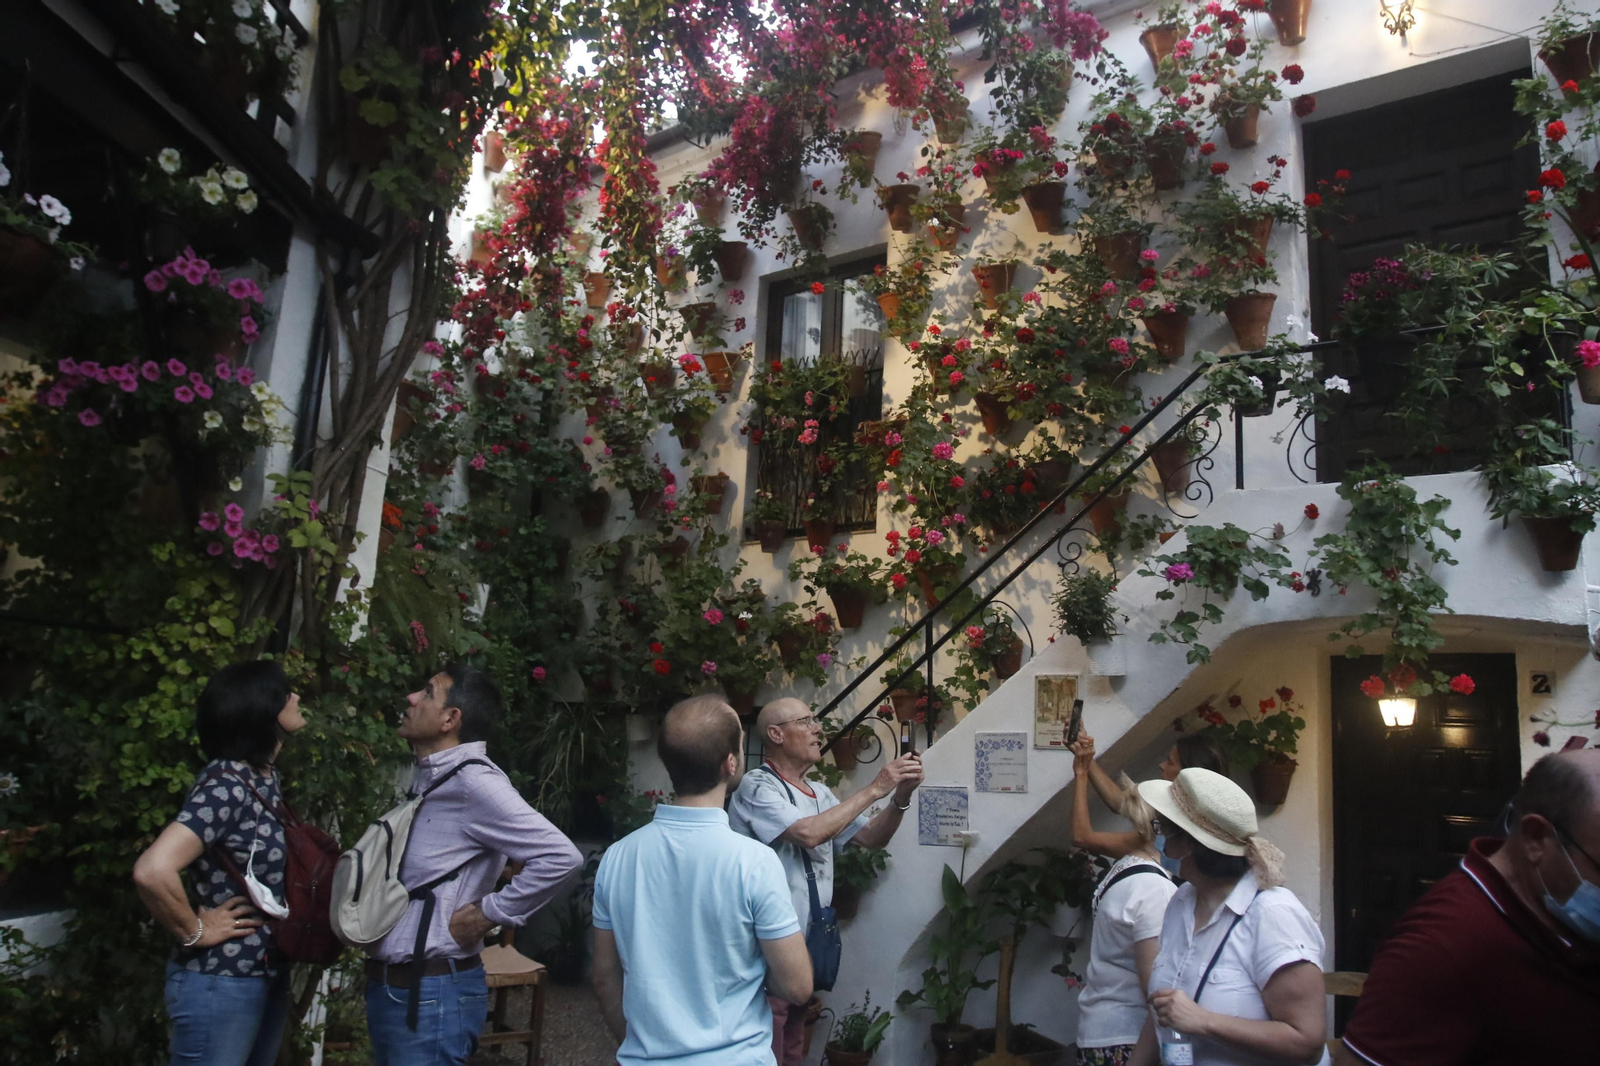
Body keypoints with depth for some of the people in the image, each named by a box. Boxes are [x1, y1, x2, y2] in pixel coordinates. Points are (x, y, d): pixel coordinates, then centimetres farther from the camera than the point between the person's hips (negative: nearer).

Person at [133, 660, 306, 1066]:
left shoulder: (266, 778, 6)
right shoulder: (227, 785, -21)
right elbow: (152, 871, -34)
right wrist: (195, 933, -19)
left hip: (268, 975, 9)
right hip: (222, 982, -8)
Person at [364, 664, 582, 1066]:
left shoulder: (473, 781, -19)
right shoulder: (426, 778, 8)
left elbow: (559, 856, -28)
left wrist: (488, 913, -19)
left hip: (431, 993, -9)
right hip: (385, 986, 9)